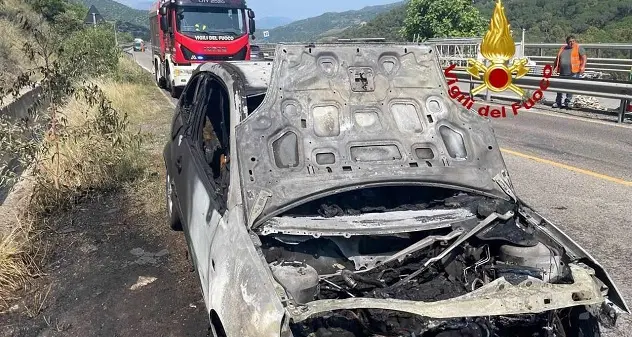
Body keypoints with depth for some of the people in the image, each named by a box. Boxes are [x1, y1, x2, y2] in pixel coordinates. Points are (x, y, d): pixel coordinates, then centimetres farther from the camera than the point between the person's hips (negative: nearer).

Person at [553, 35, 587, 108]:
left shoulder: (579, 48, 5)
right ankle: (558, 102, 13)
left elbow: (584, 57, -3)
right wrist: (555, 68, 15)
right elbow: (557, 59, 25)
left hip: (573, 72, -4)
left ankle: (567, 102, 3)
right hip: (563, 72, 4)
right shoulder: (562, 49, 18)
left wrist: (583, 66, -17)